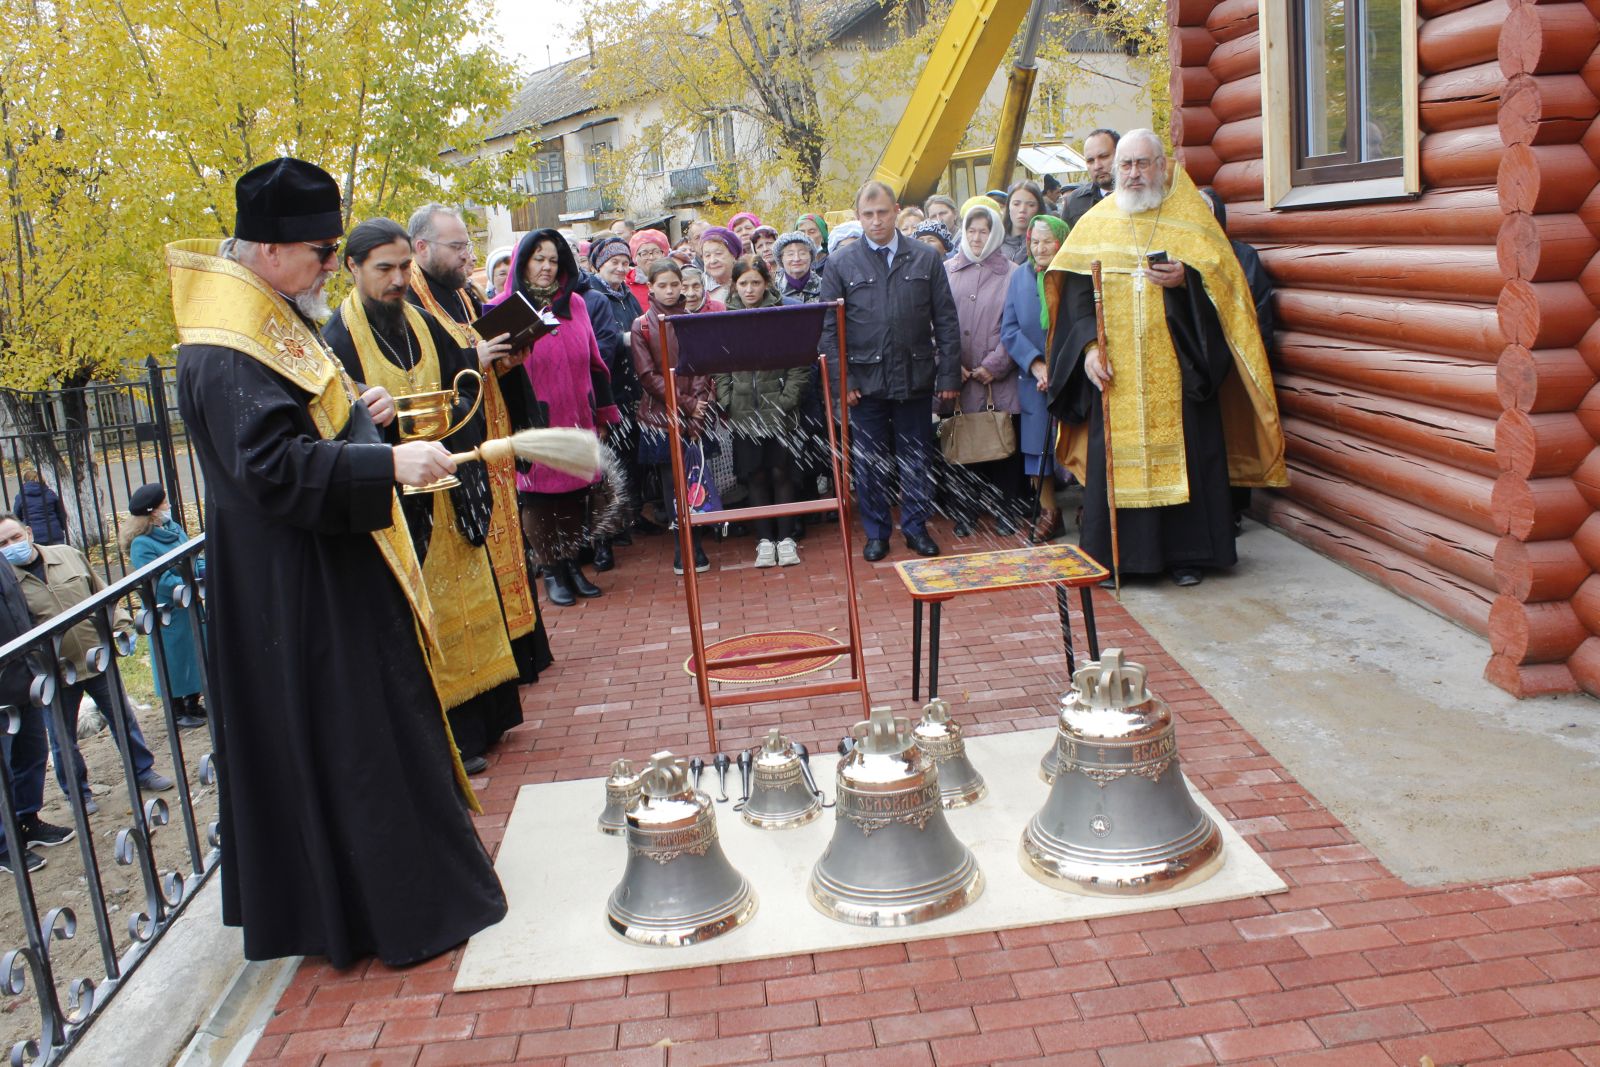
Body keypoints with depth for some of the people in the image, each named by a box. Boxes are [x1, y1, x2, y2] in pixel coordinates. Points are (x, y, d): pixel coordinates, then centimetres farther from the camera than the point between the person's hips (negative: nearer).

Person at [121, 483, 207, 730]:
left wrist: (204, 569, -8)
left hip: (189, 605, 8)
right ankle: (177, 712, 19)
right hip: (168, 612, -8)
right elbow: (161, 580, -24)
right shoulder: (141, 545, -20)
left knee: (196, 654, 17)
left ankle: (193, 704, 33)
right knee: (174, 659, 5)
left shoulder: (173, 527, 3)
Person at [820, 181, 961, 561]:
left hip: (916, 376, 1)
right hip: (866, 379, -1)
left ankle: (916, 527, 23)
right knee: (869, 460, 7)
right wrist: (841, 380, -6)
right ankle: (876, 532, 20)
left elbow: (946, 322, 5)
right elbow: (829, 328, 1)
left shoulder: (927, 258, 4)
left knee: (917, 458, 9)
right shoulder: (841, 264, 2)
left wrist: (949, 374, -1)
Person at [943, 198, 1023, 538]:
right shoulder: (946, 271, 7)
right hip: (960, 379, 1)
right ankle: (965, 512, 15)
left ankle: (1005, 511, 15)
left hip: (1000, 379, -1)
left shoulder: (1011, 274, 3)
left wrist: (994, 365, -8)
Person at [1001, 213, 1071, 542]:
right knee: (1037, 447, 5)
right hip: (1034, 380, 3)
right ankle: (1048, 513, 16)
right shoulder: (1020, 276, 7)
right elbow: (1009, 329, 4)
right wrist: (1035, 364, -10)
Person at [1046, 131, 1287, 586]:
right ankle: (1116, 555, 10)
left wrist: (1184, 279, -19)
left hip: (1178, 372, -1)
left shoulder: (1192, 218, 5)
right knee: (1116, 459, 0)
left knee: (1182, 455, 0)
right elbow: (1075, 292, 5)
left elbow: (1225, 280, 0)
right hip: (1114, 372, 1)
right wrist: (1088, 346, -9)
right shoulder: (1095, 224, 10)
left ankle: (1185, 555, 11)